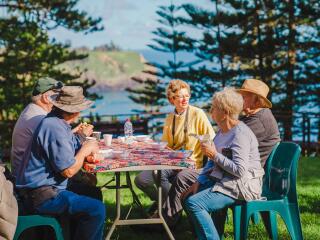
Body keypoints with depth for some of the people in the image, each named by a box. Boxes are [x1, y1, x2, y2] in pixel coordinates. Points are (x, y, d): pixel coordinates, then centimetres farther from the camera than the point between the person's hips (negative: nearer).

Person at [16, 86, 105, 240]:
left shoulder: (58, 123, 9)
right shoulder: (54, 128, -22)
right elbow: (68, 171, -21)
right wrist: (85, 149, -7)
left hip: (44, 187, 11)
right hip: (42, 196, -11)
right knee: (96, 209, -17)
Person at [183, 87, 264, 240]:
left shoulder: (240, 133, -19)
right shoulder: (222, 130, 11)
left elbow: (240, 170, -26)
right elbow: (212, 162, 16)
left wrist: (215, 155, -20)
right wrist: (199, 182, 4)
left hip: (242, 186, -10)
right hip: (223, 180, 10)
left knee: (194, 203, -23)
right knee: (187, 197, 7)